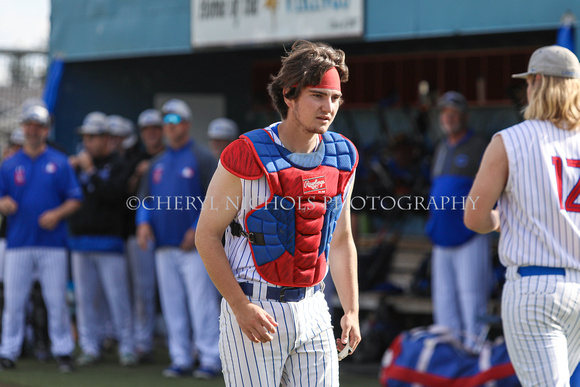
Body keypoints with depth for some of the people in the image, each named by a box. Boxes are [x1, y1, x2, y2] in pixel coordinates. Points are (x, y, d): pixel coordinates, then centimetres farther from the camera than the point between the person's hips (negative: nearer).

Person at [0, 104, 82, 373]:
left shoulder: (59, 163, 7)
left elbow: (75, 199, 4)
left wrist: (57, 214, -13)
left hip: (52, 241, -1)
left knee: (57, 300, -1)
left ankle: (63, 351, 6)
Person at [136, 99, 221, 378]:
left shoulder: (202, 159, -1)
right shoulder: (157, 164, 19)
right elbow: (145, 197, 20)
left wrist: (198, 229, -15)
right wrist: (143, 221, 0)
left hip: (194, 244, -6)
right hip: (164, 245, 6)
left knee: (201, 302, -10)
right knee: (172, 304, 6)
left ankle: (210, 360, -8)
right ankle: (180, 359, 11)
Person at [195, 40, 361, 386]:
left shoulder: (342, 159, 4)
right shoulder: (248, 157, -14)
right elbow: (207, 235, -9)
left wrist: (351, 312, 8)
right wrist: (241, 307, -16)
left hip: (312, 308, 5)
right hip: (254, 309, -5)